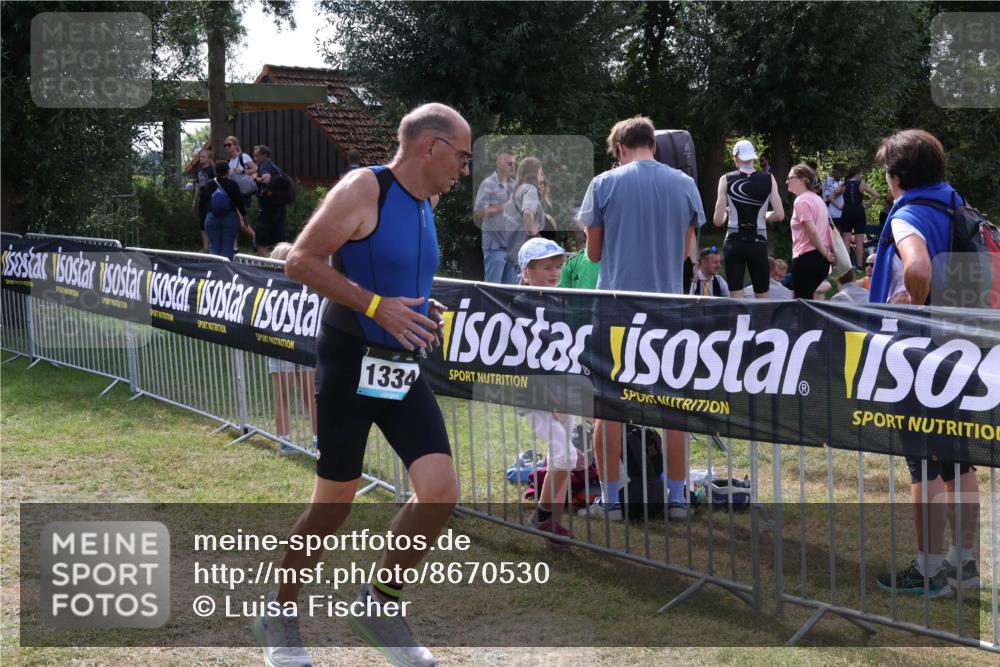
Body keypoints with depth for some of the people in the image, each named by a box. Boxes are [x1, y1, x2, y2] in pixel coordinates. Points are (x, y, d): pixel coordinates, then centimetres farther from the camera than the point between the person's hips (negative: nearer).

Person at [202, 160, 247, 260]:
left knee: (213, 247, 7)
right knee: (228, 247, 1)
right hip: (230, 218, -2)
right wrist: (244, 214, 12)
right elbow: (239, 201, -4)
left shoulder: (210, 185, -3)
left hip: (212, 219, 2)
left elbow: (206, 200, 11)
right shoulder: (232, 185, -9)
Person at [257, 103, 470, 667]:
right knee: (334, 504, 3)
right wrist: (377, 306, -22)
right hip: (351, 365, -7)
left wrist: (423, 308, 8)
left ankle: (381, 604, 14)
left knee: (441, 491, -7)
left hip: (404, 368, 7)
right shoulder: (364, 189, -13)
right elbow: (301, 261, -16)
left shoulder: (427, 203, 11)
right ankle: (281, 616, 25)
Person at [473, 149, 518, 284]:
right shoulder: (488, 184, -8)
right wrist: (502, 207, -22)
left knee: (511, 283, 11)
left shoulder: (514, 184, 12)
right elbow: (478, 212, -16)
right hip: (495, 244, -7)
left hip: (512, 244, 7)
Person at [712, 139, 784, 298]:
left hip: (734, 243, -1)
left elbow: (718, 220, -5)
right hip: (758, 243, 1)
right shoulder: (768, 179, 0)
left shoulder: (727, 180, -3)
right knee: (762, 299, 13)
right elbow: (780, 215, -4)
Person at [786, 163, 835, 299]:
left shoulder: (801, 201, -11)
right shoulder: (817, 198, 18)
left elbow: (812, 231, -18)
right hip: (821, 258, 9)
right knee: (808, 298, 19)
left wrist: (825, 253, -12)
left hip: (806, 257, -9)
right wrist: (827, 252, 12)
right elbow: (828, 228, 17)